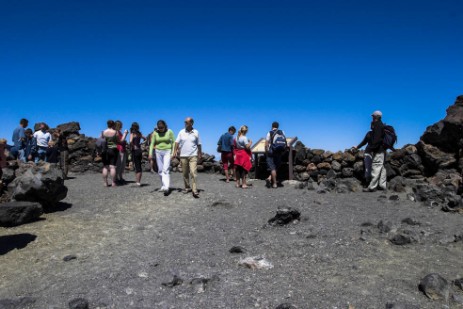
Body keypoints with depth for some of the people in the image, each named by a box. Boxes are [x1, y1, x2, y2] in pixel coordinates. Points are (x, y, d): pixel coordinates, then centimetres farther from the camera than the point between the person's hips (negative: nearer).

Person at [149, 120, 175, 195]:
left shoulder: (169, 132, -6)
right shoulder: (155, 133, 0)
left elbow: (173, 142, -3)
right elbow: (152, 143, 0)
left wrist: (173, 152, -12)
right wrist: (150, 153, -12)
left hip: (167, 152, -3)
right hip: (158, 152, 4)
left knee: (165, 169, -17)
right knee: (160, 170, 6)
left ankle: (166, 188, -25)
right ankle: (163, 185, 18)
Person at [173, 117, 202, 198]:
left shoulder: (196, 132, 3)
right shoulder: (181, 132, 4)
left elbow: (198, 144, 9)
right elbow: (177, 142, 2)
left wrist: (200, 154, 10)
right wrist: (175, 150, -11)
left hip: (193, 156, -2)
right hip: (183, 156, 2)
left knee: (193, 173, -13)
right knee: (185, 173, 10)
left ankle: (195, 191, -13)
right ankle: (187, 187, 25)